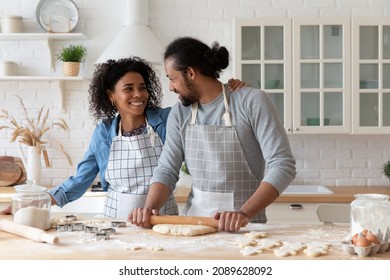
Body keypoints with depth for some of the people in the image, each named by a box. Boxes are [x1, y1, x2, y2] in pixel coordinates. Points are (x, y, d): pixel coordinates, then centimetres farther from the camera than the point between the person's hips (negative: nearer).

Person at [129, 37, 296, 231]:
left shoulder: (252, 101, -7)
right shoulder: (179, 113, 7)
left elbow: (283, 165, -13)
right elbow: (166, 170, 7)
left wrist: (245, 213, -24)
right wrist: (149, 208, -12)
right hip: (193, 220, 3)